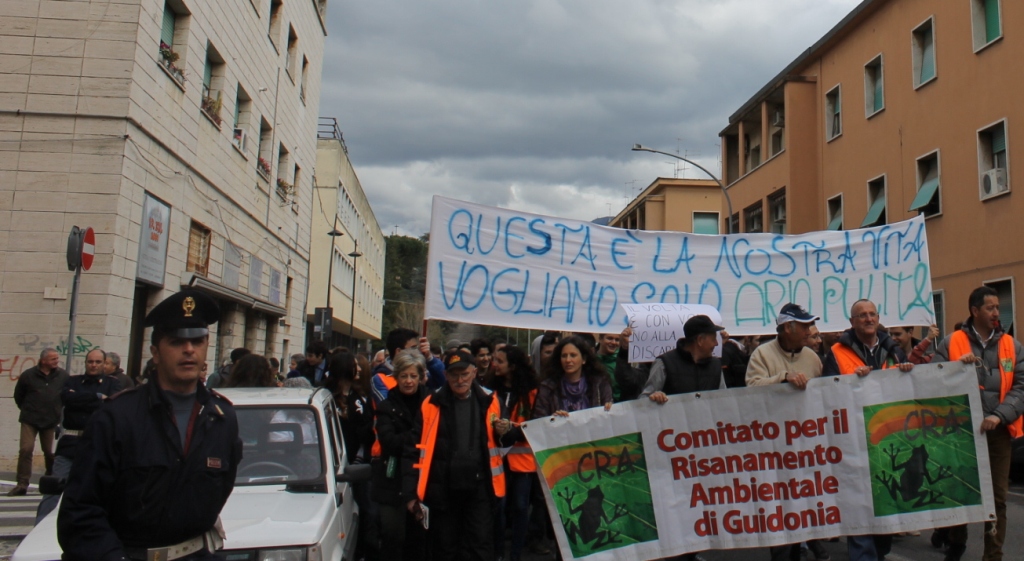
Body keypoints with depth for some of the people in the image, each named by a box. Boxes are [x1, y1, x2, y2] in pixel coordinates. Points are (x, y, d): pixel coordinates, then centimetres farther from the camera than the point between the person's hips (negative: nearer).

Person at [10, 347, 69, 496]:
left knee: (49, 452, 9)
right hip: (30, 420, -1)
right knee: (26, 450, -11)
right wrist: (27, 409, 12)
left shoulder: (63, 375, -3)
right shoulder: (28, 375, -7)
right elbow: (18, 396, 7)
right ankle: (22, 484, -5)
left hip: (51, 421, 1)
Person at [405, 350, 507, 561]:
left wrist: (503, 432, -11)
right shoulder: (432, 404, 0)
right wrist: (410, 492, -3)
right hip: (442, 488, 0)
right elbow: (416, 449, 0)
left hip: (479, 487, 0)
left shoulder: (489, 401, 2)